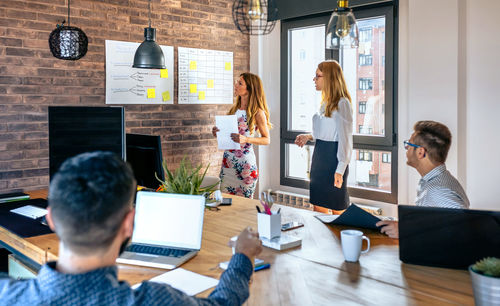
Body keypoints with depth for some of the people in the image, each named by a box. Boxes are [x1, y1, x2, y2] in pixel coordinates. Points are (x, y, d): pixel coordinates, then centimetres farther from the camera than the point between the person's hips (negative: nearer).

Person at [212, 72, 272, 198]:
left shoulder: (257, 112, -7)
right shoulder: (235, 109, 11)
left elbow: (267, 139, -7)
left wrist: (246, 139, -21)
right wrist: (218, 133, 0)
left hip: (245, 161, -6)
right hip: (228, 160, 6)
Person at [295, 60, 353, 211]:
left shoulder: (342, 104, -14)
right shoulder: (326, 102, 14)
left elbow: (345, 138, -17)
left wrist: (340, 170, -21)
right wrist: (309, 136, 8)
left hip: (333, 158, -9)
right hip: (319, 156, 9)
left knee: (336, 208, 2)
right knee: (318, 208, 14)